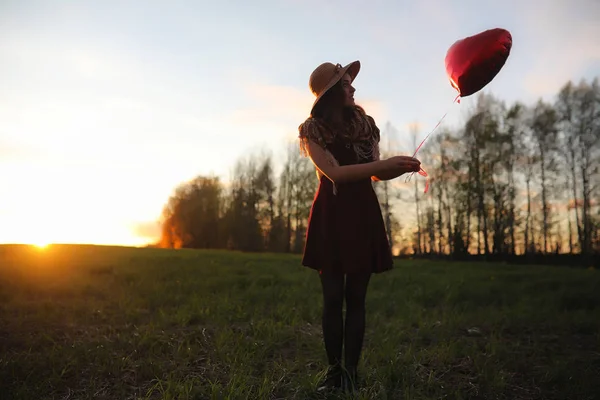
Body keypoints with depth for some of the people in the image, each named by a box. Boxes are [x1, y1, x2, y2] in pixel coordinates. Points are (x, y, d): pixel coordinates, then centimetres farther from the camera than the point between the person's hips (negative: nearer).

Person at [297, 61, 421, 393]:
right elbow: (335, 173, -16)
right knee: (332, 297, -2)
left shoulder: (364, 123, 11)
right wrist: (385, 163, -19)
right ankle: (334, 371, 11)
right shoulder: (314, 130, -3)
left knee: (355, 297, 2)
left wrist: (403, 168, -7)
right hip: (331, 216, -3)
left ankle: (351, 372, 10)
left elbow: (376, 174, 12)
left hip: (363, 214, 3)